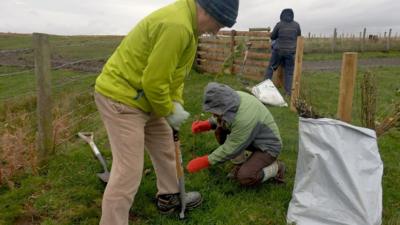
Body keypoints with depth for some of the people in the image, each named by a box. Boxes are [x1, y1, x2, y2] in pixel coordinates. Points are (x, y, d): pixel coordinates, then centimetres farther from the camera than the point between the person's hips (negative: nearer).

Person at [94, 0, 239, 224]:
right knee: (129, 171, -9)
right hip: (120, 97, -10)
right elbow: (154, 80, -26)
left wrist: (176, 102, 4)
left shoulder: (186, 20, 7)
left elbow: (172, 70, 13)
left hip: (140, 96, 11)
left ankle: (169, 197, 40)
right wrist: (168, 112, -10)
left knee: (164, 145, 21)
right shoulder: (177, 25, -28)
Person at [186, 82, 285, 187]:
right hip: (254, 140, 8)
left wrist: (205, 161, -20)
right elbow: (222, 116, 8)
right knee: (220, 130, -7)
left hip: (268, 146, -8)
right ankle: (241, 163, 7)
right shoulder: (233, 98, -14)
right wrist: (206, 124, -10)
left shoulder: (244, 119, -37)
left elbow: (231, 150, -27)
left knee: (244, 177, -21)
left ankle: (276, 168, 3)